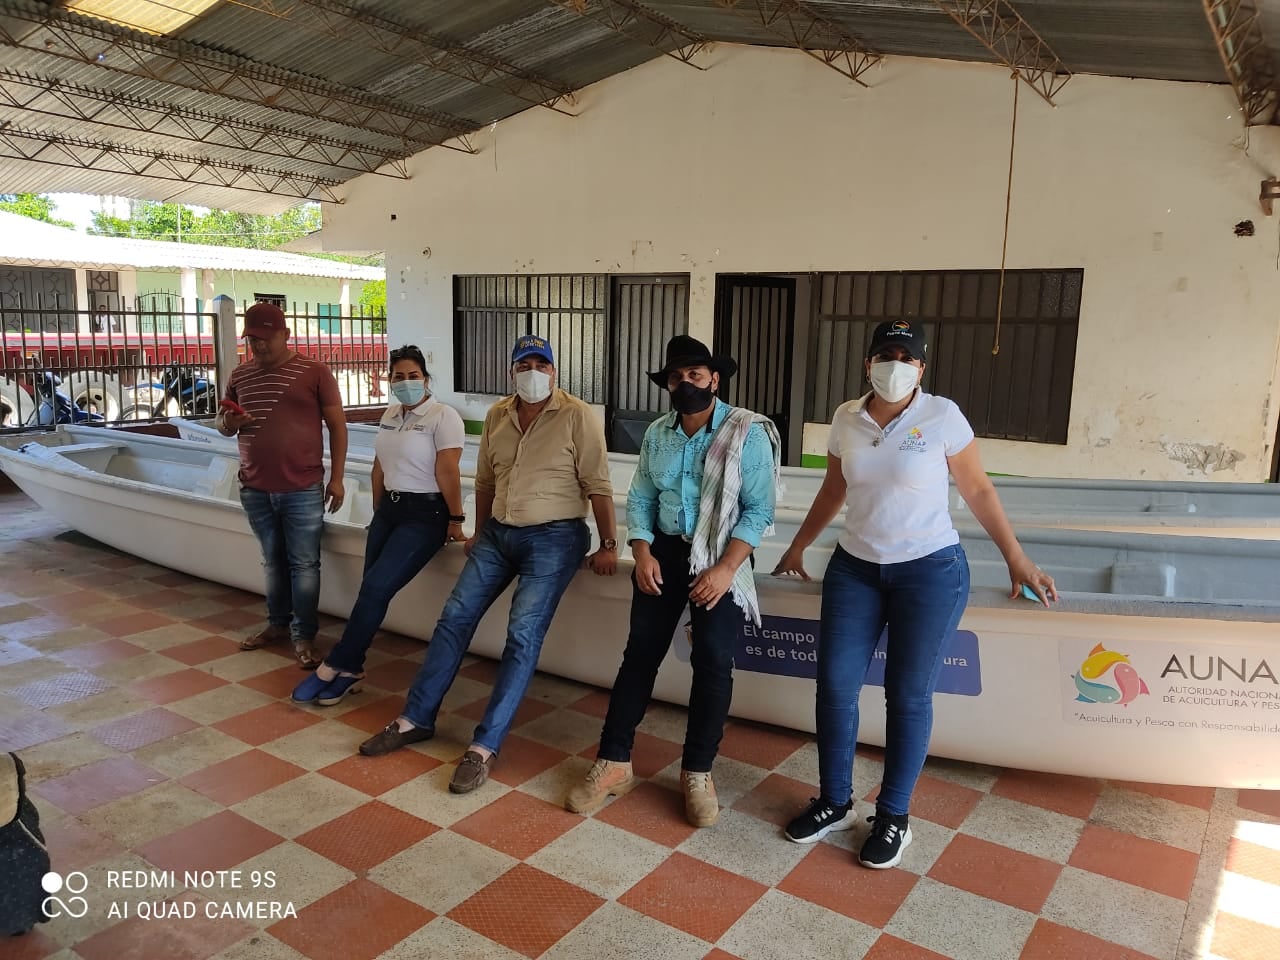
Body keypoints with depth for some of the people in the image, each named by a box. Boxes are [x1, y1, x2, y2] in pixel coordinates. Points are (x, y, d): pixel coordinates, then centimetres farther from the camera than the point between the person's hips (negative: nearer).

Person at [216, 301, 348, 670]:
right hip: (255, 490, 4)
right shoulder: (240, 376, 9)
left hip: (302, 490, -4)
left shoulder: (314, 372, -4)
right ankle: (278, 624, 29)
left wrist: (336, 478, -6)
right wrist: (228, 423, -6)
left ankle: (304, 636, 11)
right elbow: (222, 423, 19)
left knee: (304, 564, 2)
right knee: (273, 562, 15)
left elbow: (337, 426, -2)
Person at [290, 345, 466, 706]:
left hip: (425, 514, -7)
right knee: (371, 589, -1)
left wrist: (455, 519, -15)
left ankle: (336, 666, -5)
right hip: (389, 509, 7)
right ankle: (351, 670, 5)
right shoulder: (389, 414, 11)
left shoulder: (443, 417, -12)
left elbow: (448, 472, -15)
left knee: (376, 587, -14)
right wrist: (377, 511, 18)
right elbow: (380, 466, 17)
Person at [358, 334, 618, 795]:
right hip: (498, 533, 6)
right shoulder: (497, 415, 7)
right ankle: (416, 718, 15)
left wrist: (608, 545, -11)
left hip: (554, 537, -6)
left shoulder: (577, 416, -11)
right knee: (454, 618, 3)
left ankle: (485, 746, -6)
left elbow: (597, 485, -10)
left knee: (523, 635, -12)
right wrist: (479, 535, 21)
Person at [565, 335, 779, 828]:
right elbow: (640, 499, 7)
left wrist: (725, 568, -21)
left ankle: (697, 772, 12)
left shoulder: (748, 432, -10)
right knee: (640, 653, 3)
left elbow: (759, 509, -13)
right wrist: (642, 553, -9)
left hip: (721, 557, -3)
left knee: (713, 662, -6)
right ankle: (613, 763, 14)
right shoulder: (657, 434, 6)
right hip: (663, 551, 4)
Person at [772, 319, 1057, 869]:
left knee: (908, 695, 3)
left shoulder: (942, 416, -9)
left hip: (929, 572, -3)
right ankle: (834, 802, 21)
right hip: (855, 568, 4)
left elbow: (977, 490, -1)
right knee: (834, 684, 2)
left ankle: (893, 817, 20)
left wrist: (1017, 560, -2)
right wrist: (798, 547, 20)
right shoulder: (846, 419, 2)